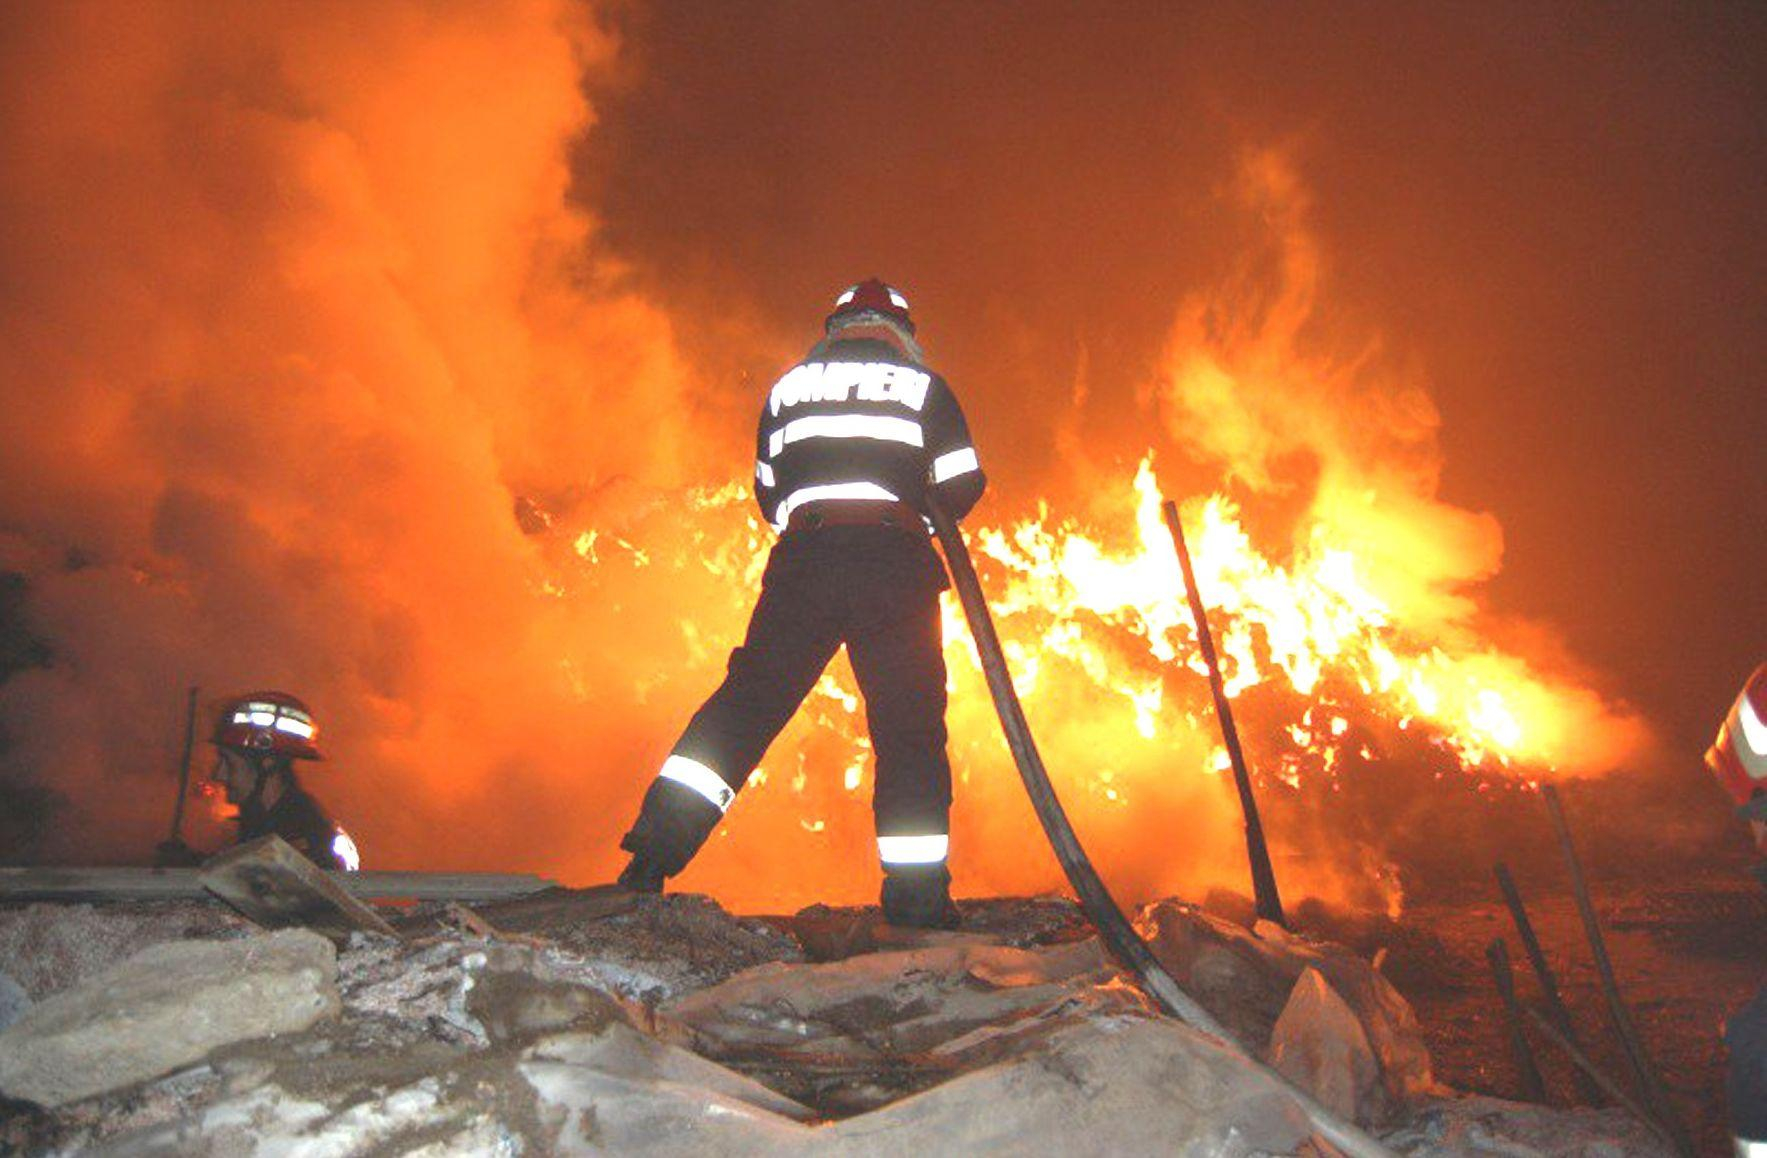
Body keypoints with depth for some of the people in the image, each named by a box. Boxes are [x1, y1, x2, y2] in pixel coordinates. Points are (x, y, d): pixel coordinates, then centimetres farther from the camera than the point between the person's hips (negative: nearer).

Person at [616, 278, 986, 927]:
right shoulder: (922, 386, 12)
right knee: (909, 727, 3)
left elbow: (767, 493, 20)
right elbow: (963, 487, 7)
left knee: (747, 699, 3)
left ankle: (655, 850, -6)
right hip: (896, 568, -2)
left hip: (804, 559, 2)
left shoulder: (788, 387, 19)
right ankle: (916, 895, 3)